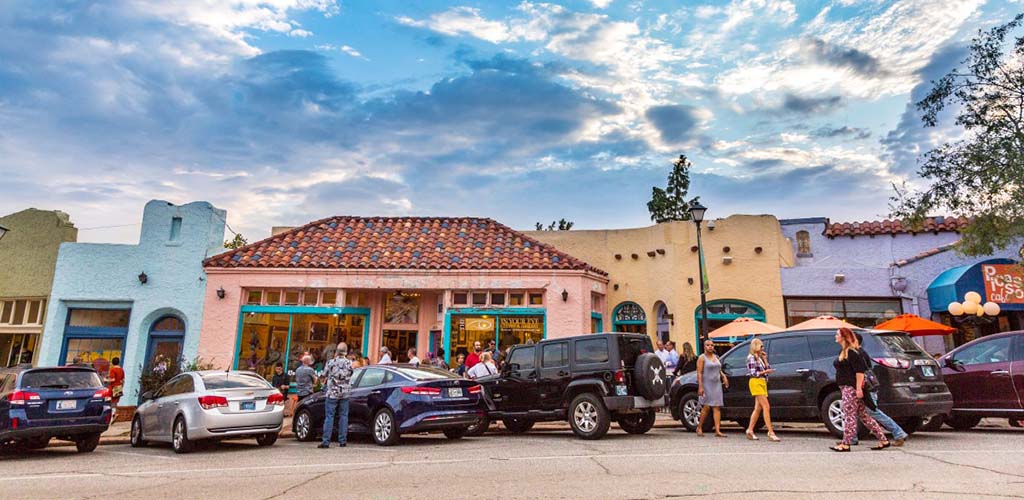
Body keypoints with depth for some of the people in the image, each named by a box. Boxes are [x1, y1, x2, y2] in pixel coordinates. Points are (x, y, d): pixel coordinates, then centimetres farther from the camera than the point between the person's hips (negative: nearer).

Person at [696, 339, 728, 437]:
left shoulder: (716, 357, 15)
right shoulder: (702, 358, -5)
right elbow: (699, 373, -12)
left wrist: (723, 376, 5)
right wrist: (700, 386, -20)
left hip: (717, 384, 6)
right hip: (707, 385, -6)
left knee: (717, 407, -1)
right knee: (707, 406, -6)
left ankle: (717, 430, -4)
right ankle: (699, 428, 10)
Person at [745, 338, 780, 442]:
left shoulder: (759, 358, 19)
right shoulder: (751, 357, -6)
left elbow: (768, 369, 14)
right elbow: (753, 373, -13)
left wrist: (765, 359, 8)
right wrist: (765, 372, -14)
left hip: (763, 383, 9)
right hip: (756, 383, -9)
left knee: (758, 408, 7)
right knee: (766, 407, -15)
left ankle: (750, 430, 12)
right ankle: (771, 433, -17)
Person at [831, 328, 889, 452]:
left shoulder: (852, 352, -13)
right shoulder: (843, 352, 18)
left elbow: (860, 371, -19)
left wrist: (859, 388, -23)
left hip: (851, 388, -10)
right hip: (846, 387, 10)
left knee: (849, 415, -6)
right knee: (863, 415, 12)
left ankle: (845, 444, -3)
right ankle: (883, 440, 17)